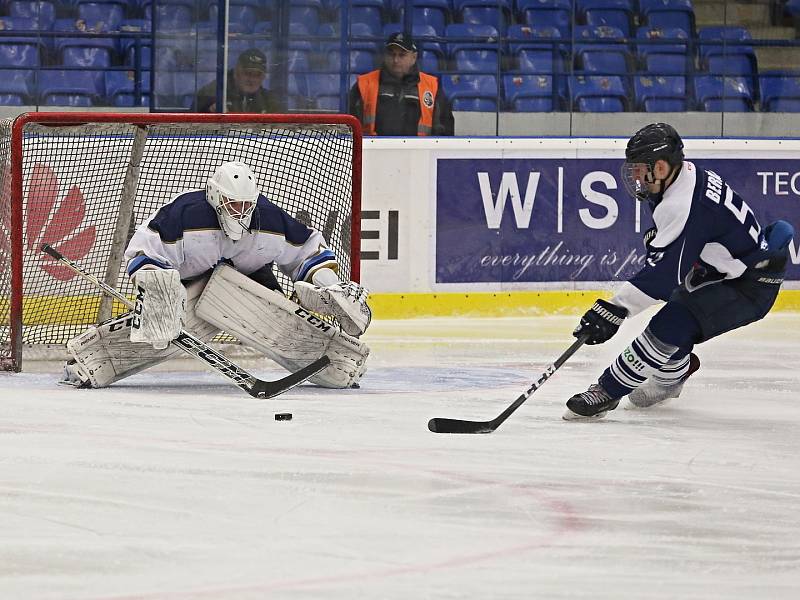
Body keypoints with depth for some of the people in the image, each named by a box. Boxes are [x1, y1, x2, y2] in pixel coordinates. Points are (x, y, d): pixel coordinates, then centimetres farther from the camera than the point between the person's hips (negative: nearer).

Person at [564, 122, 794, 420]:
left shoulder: (683, 206, -29)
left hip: (749, 288, -11)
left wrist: (613, 310, -33)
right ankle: (671, 374, 45)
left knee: (671, 326, -20)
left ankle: (608, 390, -13)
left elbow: (664, 273, -32)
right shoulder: (687, 173, 1)